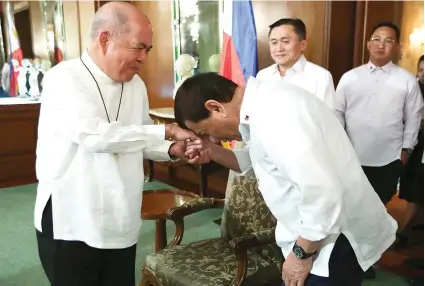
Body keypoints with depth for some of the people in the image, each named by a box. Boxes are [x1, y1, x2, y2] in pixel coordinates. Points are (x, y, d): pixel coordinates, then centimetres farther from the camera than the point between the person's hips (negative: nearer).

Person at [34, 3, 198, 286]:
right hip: (69, 224, -5)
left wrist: (172, 150, -3)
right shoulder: (64, 78, -13)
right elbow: (95, 135, -28)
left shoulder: (135, 84, 5)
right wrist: (167, 131, -24)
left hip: (121, 223, 6)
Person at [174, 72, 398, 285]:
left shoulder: (270, 113, -27)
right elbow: (265, 161, 17)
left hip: (339, 239, -9)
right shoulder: (264, 104, 5)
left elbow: (322, 192, -32)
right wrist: (214, 152, 3)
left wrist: (301, 253, -18)